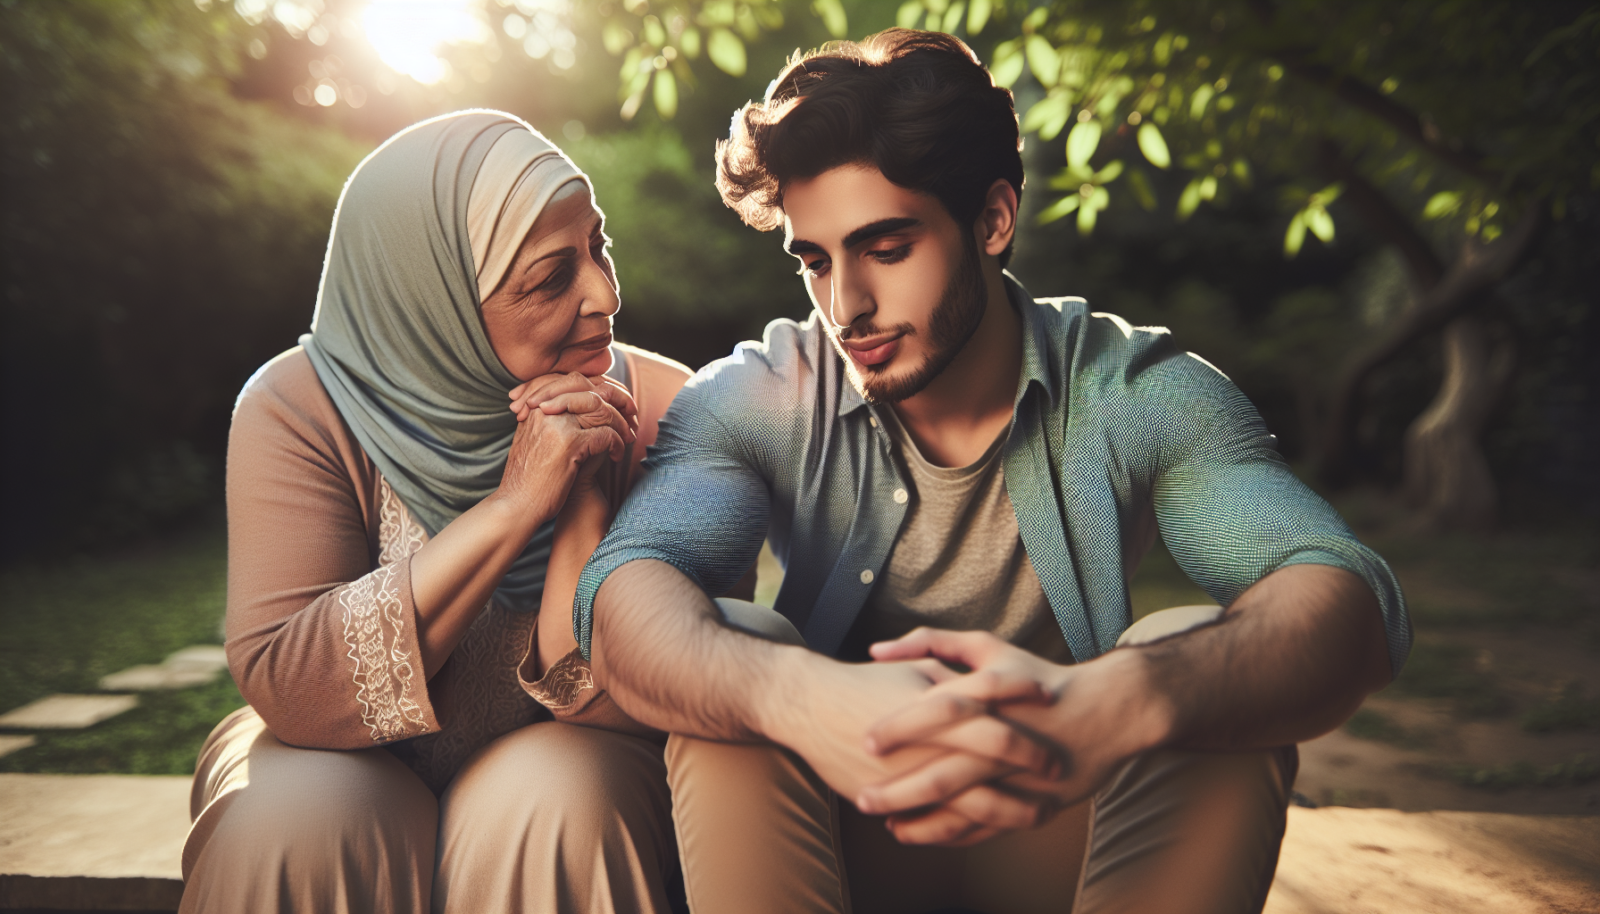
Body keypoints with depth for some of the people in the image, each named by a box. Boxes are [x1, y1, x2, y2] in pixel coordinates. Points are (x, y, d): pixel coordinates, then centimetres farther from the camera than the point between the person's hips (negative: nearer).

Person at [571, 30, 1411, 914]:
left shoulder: (1130, 394, -13)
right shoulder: (754, 401, -11)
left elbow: (1347, 596, -27)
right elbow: (623, 597, -28)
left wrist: (1123, 700, -49)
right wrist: (794, 696, -51)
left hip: (1061, 829, 1)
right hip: (846, 836, 0)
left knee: (1205, 655, -28)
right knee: (731, 647, -28)